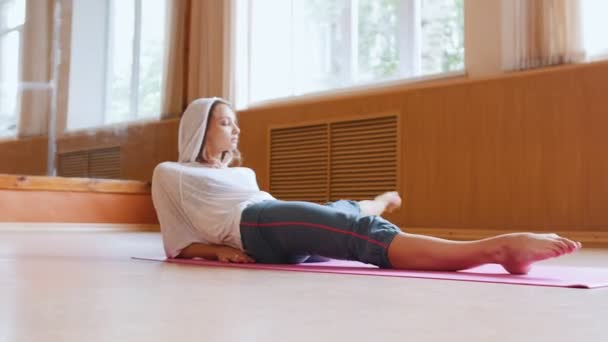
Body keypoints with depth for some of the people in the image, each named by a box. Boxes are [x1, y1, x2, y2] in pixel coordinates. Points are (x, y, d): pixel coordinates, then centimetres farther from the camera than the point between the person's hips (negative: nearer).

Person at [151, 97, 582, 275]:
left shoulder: (239, 171, 34)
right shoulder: (170, 174, 17)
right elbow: (178, 246, 11)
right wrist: (220, 251, -4)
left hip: (282, 235, 8)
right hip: (254, 226, -8)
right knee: (365, 235, -29)